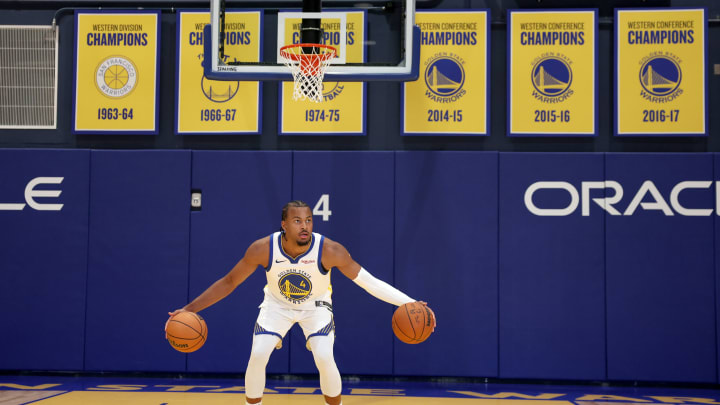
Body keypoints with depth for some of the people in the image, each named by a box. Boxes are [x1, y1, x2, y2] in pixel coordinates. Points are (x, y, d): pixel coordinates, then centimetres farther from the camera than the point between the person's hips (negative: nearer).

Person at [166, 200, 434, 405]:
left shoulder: (329, 250, -33)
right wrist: (189, 309, -22)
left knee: (325, 358, -21)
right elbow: (229, 282, -17)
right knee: (257, 356, -16)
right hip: (277, 304, 1)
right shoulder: (263, 249, -29)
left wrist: (409, 303, -37)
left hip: (316, 306, -1)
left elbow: (369, 282, -28)